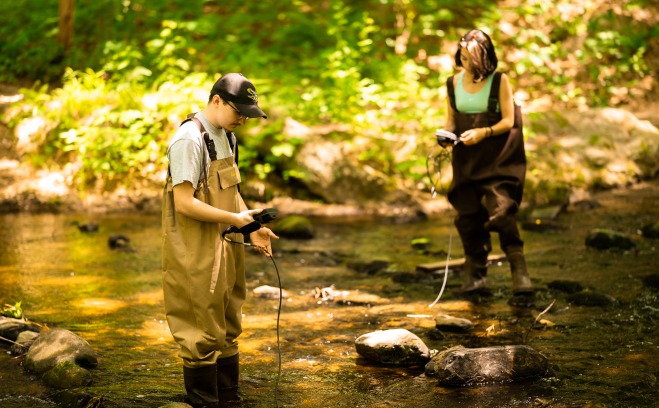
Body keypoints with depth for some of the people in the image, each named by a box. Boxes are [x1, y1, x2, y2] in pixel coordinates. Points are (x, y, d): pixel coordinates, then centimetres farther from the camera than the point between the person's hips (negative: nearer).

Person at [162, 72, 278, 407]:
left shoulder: (227, 137, 11)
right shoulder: (190, 139, -18)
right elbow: (184, 203, -23)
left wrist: (250, 228, 7)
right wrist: (235, 219, -18)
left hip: (225, 248, 9)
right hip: (197, 255, -9)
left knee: (227, 327, 17)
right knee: (202, 332, -1)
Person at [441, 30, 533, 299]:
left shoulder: (499, 81, -6)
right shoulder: (454, 83, 7)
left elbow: (508, 121, -6)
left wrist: (483, 132, -21)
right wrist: (446, 133, -7)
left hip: (497, 157, -4)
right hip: (465, 158, 4)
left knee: (501, 210, -19)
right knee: (467, 216, 3)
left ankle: (519, 270, -15)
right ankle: (475, 276, 14)